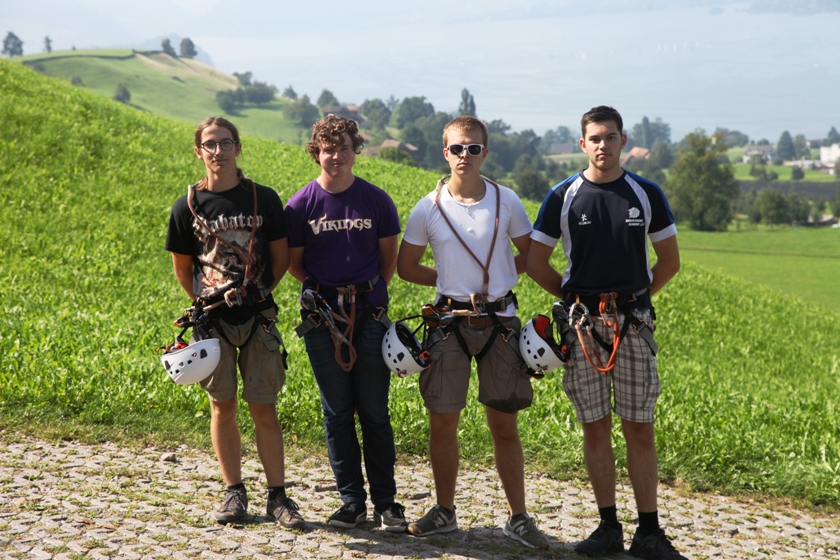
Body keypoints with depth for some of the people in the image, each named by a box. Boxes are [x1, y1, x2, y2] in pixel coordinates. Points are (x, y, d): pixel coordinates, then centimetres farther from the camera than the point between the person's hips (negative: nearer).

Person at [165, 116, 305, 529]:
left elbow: (280, 257, 8)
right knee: (222, 407, 6)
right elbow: (182, 266, 11)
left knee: (264, 408, 1)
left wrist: (258, 293, 5)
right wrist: (203, 303, 6)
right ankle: (234, 492, 18)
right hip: (213, 319, 1)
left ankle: (277, 496, 8)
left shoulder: (264, 199, 0)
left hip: (257, 317, -1)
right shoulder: (187, 207, 1)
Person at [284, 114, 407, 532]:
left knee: (375, 413, 1)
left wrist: (370, 293, 3)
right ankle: (352, 500, 14)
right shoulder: (301, 205, 0)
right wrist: (318, 291, -1)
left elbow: (389, 258, 10)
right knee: (336, 413, 5)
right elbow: (293, 262, 10)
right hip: (322, 315, 1)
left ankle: (386, 501, 9)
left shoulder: (376, 201, 1)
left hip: (369, 313, 0)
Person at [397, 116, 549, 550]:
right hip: (450, 322, 0)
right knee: (442, 421, 4)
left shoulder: (506, 202, 0)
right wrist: (451, 282, 2)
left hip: (499, 321, 0)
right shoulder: (428, 208, -1)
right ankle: (445, 511, 20)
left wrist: (498, 280, 1)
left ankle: (518, 517, 12)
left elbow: (530, 253, 13)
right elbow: (406, 266, 10)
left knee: (504, 424, 3)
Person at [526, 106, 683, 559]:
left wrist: (638, 297, 7)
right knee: (595, 428, 4)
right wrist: (573, 299, 5)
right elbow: (536, 263, 9)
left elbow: (670, 260, 14)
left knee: (639, 429, 0)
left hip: (633, 322, 0)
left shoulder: (646, 194, 5)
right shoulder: (563, 197, 3)